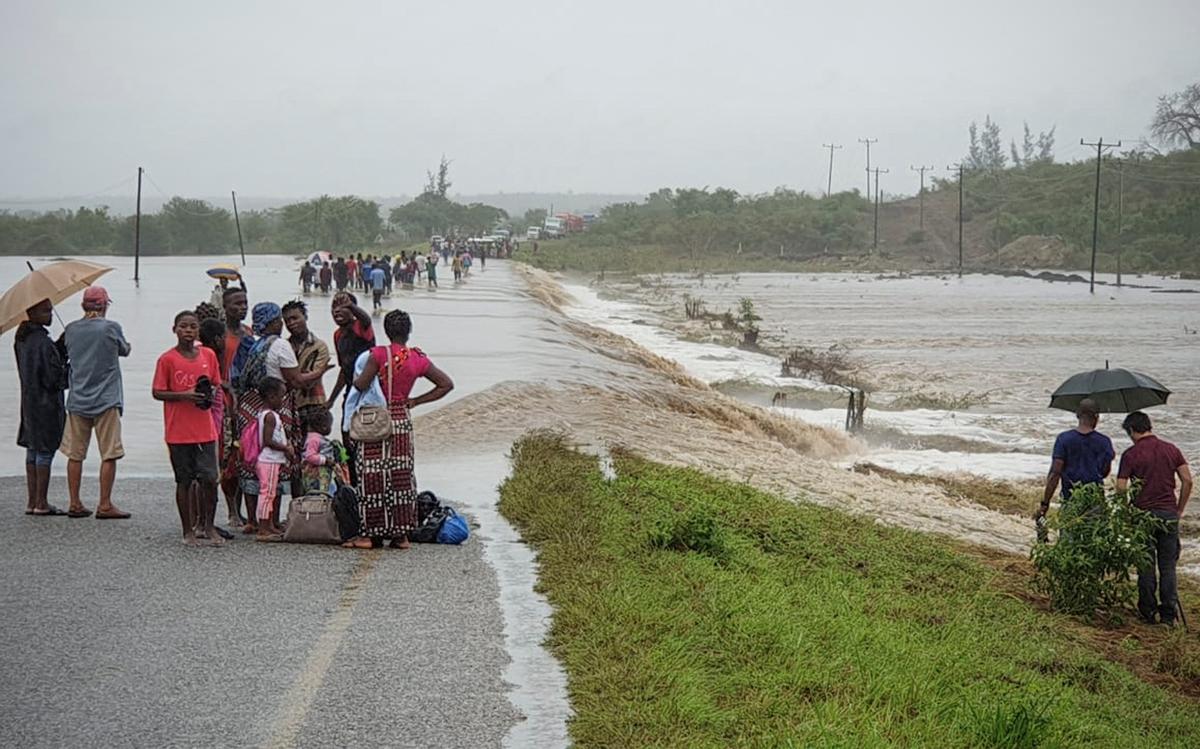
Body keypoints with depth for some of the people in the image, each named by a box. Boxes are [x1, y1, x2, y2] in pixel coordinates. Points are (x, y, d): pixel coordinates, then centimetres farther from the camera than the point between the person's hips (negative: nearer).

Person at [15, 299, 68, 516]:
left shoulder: (21, 341, 9)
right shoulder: (42, 342, -19)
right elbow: (53, 379, -20)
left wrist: (62, 349, 7)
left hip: (28, 401, 9)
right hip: (46, 404, -9)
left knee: (32, 451, 13)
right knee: (45, 452, -2)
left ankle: (32, 502, 16)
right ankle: (41, 504, 2)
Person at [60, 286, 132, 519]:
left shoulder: (71, 330, 4)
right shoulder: (111, 328, -7)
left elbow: (68, 354, 15)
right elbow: (125, 351, 9)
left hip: (77, 401, 4)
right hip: (106, 400, -4)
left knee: (75, 454, 9)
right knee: (109, 454, 0)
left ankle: (75, 503, 11)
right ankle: (105, 505, -2)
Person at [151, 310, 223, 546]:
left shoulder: (208, 355, 6)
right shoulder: (167, 359, -5)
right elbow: (157, 392, -5)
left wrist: (210, 393, -7)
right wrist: (185, 395, -18)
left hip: (205, 430, 3)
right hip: (178, 432, -3)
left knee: (210, 480, -1)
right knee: (184, 481, 4)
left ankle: (208, 527, 14)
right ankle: (188, 530, 14)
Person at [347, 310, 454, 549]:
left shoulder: (379, 354, -13)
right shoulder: (418, 359, 1)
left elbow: (361, 385, -19)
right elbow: (446, 384, 8)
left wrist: (355, 380, 4)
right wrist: (415, 401, 10)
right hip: (403, 422, 4)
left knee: (373, 476, 0)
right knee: (402, 476, 9)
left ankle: (370, 533, 1)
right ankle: (401, 534, 10)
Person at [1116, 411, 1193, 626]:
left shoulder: (1131, 454, -6)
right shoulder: (1171, 450, 4)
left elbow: (1121, 488, -10)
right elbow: (1187, 481, 1)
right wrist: (1179, 510, 9)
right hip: (1169, 515, 3)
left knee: (1146, 566, 7)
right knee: (1168, 566, 8)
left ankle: (1148, 612, 12)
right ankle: (1168, 614, 8)